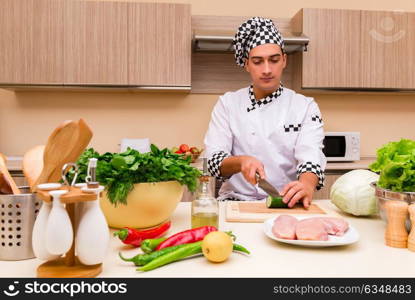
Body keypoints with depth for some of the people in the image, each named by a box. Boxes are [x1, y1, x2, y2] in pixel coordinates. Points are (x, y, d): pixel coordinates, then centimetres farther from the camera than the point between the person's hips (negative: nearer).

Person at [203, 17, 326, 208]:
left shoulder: (305, 107, 5)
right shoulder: (227, 104, 5)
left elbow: (311, 158, -10)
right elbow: (214, 161, -1)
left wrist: (307, 185, -32)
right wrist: (241, 162, -23)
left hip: (286, 204, 1)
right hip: (236, 200, -1)